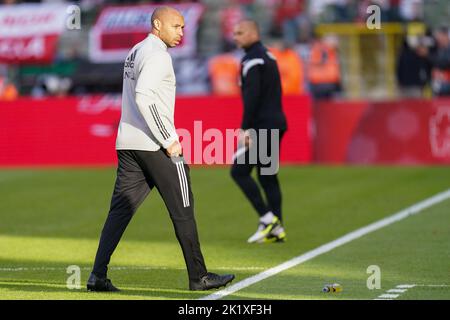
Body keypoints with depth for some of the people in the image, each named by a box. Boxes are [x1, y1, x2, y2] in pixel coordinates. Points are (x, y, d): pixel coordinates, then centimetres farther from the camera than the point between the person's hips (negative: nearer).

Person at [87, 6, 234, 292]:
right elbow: (144, 97, -24)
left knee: (121, 209, 4)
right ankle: (198, 277, 7)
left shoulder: (135, 52, 20)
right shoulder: (157, 54, -11)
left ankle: (98, 276, -5)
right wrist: (169, 140, -20)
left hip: (127, 143, 9)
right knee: (182, 209, 1)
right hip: (154, 144, -9)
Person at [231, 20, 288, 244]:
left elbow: (252, 96, -20)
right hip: (276, 123, 9)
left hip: (261, 126, -9)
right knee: (267, 175, 11)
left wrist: (246, 128, -21)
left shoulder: (252, 60, -12)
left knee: (239, 171, -5)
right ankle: (276, 229, 9)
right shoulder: (268, 56, 17)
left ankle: (267, 218, -10)